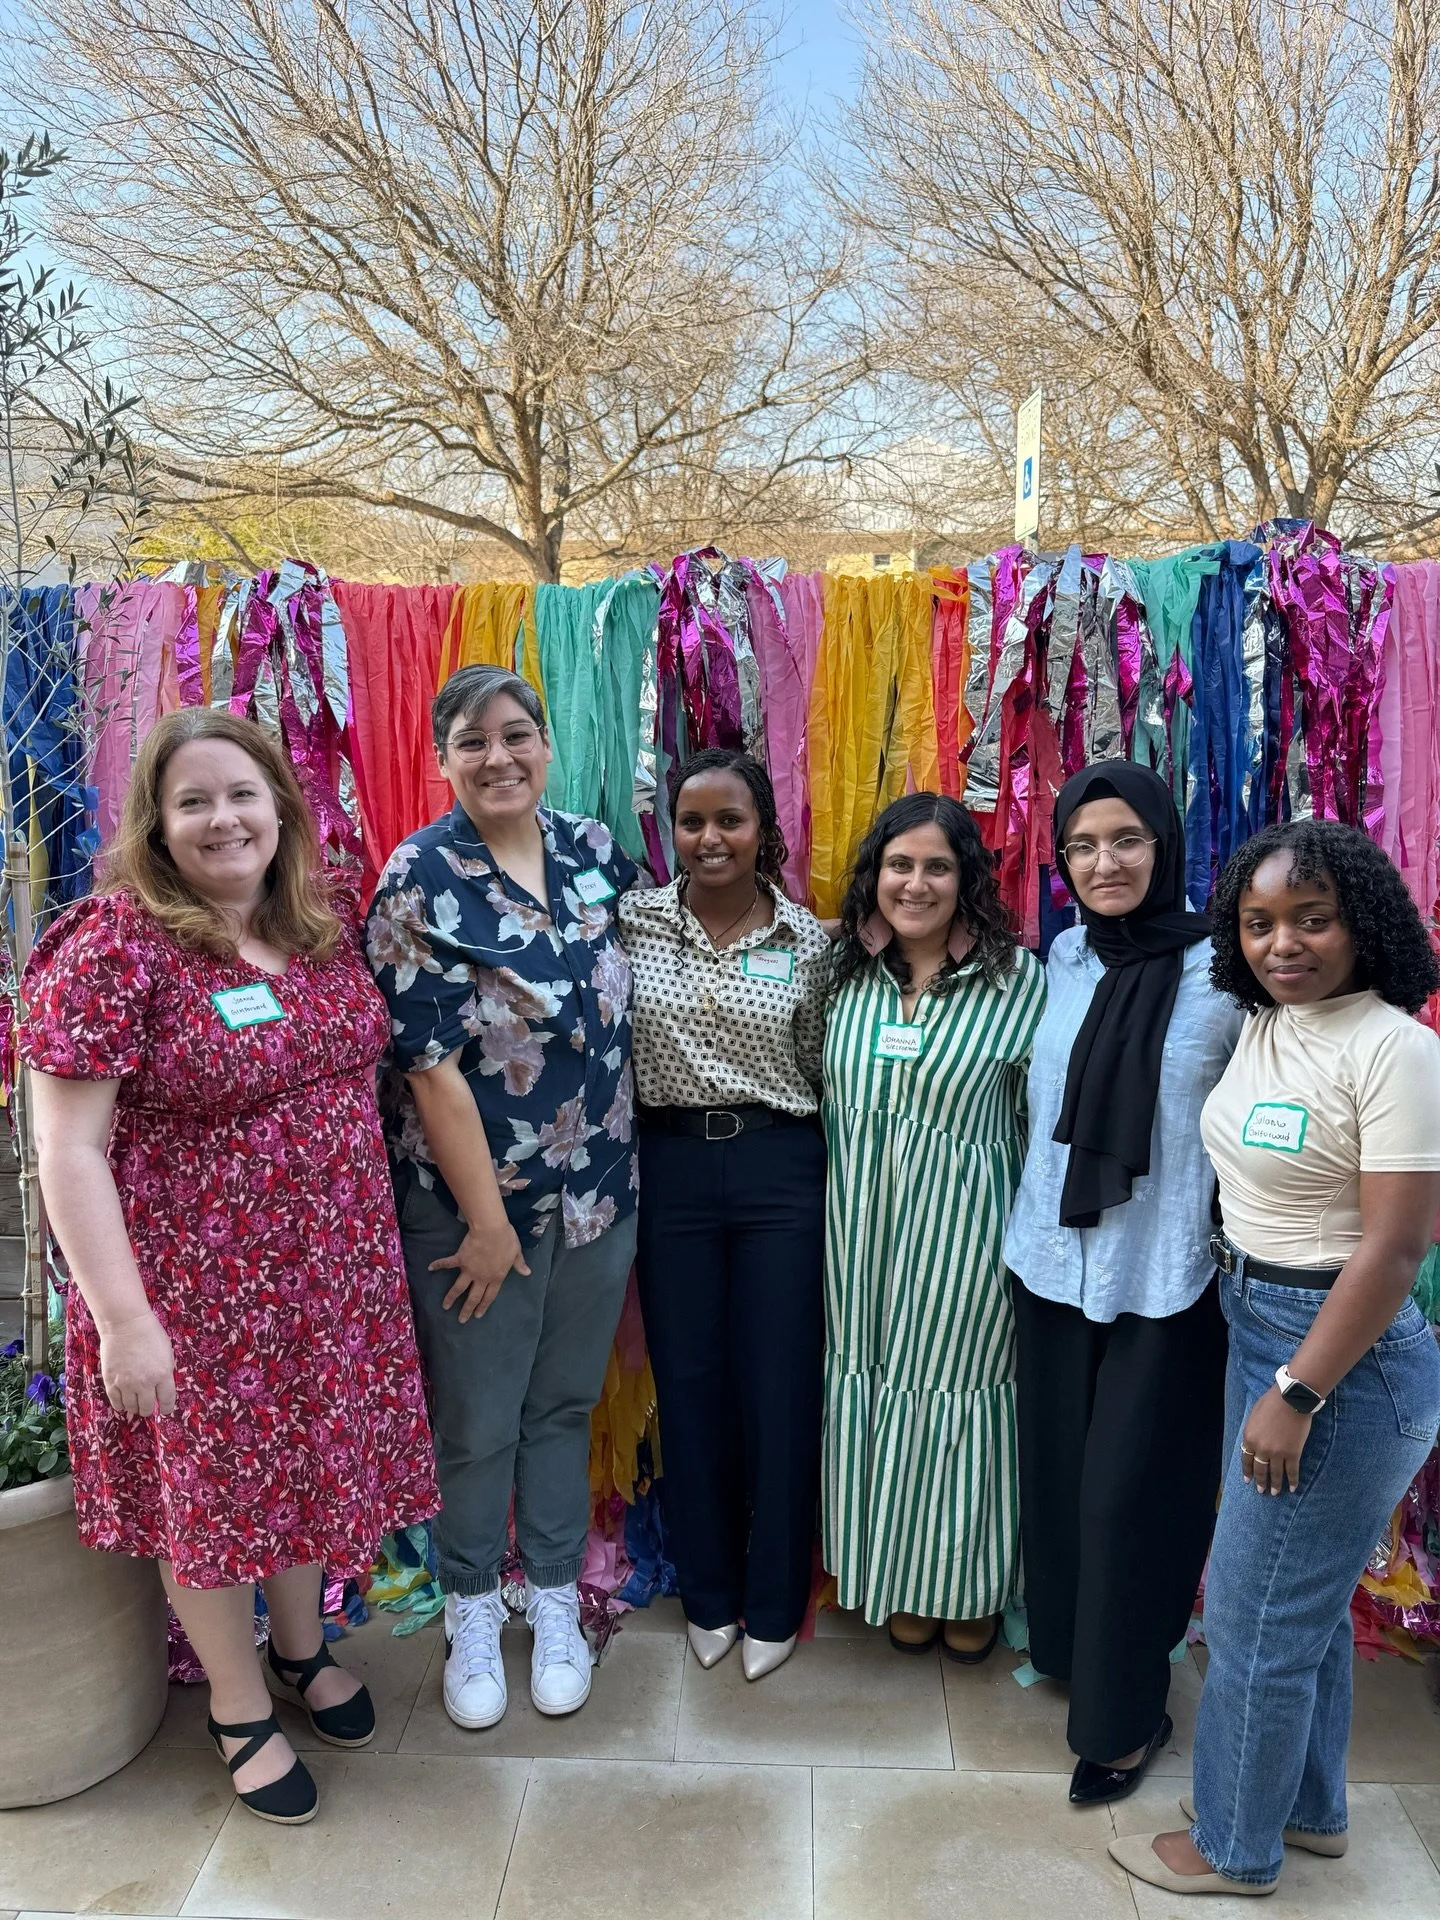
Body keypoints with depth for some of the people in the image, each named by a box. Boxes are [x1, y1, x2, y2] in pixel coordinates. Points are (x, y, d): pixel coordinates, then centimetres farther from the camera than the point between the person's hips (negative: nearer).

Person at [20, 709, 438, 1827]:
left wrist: (376, 1231, 11)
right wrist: (124, 1319, -19)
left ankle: (302, 1648, 48)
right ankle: (240, 1706, 38)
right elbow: (69, 1150, -18)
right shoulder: (116, 947, -18)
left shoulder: (328, 921, -1)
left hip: (330, 1268, 5)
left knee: (308, 1454, 21)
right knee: (212, 1484, 14)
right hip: (195, 1283, -5)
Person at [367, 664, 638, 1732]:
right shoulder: (422, 878, -13)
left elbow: (641, 971, 15)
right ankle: (473, 1612, 36)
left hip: (599, 1189, 4)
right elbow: (430, 1064, -16)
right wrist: (487, 1220, -14)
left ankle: (555, 1601, 38)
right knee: (478, 1423, 11)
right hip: (475, 1198, -4)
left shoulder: (590, 850, 1)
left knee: (566, 1404, 18)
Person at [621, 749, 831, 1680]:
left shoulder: (810, 941, -2)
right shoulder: (634, 921, -1)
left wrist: (830, 1187, 5)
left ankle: (774, 1602, 29)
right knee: (689, 1381, 12)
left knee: (780, 1386, 7)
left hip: (780, 1169, -1)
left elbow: (822, 1074, 4)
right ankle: (709, 1592, 34)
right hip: (669, 1167, 1)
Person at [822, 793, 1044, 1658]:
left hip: (965, 1237, -3)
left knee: (960, 1393, 9)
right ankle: (901, 1585, 35)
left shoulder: (1019, 979, -8)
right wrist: (839, 1218, 7)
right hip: (865, 1234, 3)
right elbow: (830, 1105, 10)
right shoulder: (849, 976, 2)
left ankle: (971, 1590, 34)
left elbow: (1043, 1119, -5)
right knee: (875, 1394, 13)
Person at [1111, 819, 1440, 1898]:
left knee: (1256, 1614, 6)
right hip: (1257, 1329, 8)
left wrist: (1297, 1394, -21)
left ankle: (1236, 1848, 29)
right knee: (1307, 1596, 23)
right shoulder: (1264, 1026, 5)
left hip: (1346, 1357, -8)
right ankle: (1311, 1808, 44)